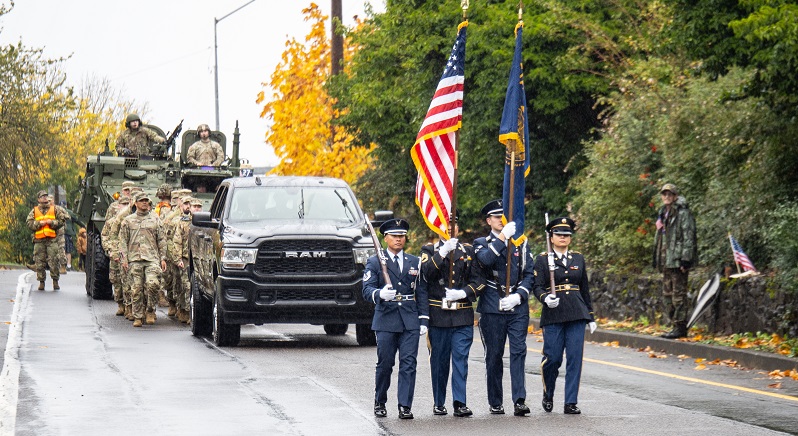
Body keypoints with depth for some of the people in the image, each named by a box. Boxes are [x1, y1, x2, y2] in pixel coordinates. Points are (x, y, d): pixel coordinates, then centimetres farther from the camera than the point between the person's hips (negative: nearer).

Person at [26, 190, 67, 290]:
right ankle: (41, 282, 9)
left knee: (54, 261, -8)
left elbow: (62, 221, 5)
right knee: (39, 262, 1)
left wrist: (52, 222, -8)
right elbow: (29, 223, 4)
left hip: (52, 240, -1)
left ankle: (55, 281, 1)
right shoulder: (34, 211, 12)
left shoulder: (54, 210, 11)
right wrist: (39, 223, -9)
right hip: (39, 240, 1)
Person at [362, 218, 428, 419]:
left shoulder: (415, 263, 15)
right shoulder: (374, 262, 6)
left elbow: (421, 293, 14)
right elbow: (367, 289, -5)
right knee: (384, 364, 1)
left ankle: (405, 406, -4)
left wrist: (424, 320, 6)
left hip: (410, 321, 2)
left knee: (408, 364, -6)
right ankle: (379, 403, 19)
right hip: (385, 320, -2)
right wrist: (380, 294, -28)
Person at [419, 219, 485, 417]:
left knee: (460, 358, -7)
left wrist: (463, 293, -11)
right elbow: (427, 273, -12)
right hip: (438, 315, -1)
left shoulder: (468, 251, 12)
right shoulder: (429, 250, 6)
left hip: (463, 315, 1)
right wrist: (443, 252, -23)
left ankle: (460, 403, -9)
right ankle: (439, 403, 16)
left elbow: (479, 280, 7)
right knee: (439, 360, 6)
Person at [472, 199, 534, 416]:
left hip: (518, 308, 1)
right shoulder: (481, 243, 6)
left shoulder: (520, 244, 14)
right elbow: (485, 260, -17)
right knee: (494, 356, 3)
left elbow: (529, 274, 9)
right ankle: (495, 403, 13)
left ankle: (519, 401, -15)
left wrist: (518, 296, -7)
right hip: (492, 309, -1)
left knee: (519, 351, -10)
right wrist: (502, 237, -22)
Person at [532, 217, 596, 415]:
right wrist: (545, 299, -25)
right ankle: (548, 395, 21)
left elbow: (585, 289, 17)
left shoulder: (578, 258, 14)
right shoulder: (542, 260, 3)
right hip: (553, 315, -3)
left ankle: (570, 403, -1)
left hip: (576, 314, 3)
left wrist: (591, 316, 16)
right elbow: (537, 287, -3)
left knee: (575, 358, -5)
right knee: (553, 358, -5)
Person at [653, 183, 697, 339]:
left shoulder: (683, 213, -8)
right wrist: (657, 260, 20)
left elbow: (688, 237, -14)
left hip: (677, 260, -9)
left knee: (679, 294, -8)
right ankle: (676, 325, 16)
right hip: (666, 261, 9)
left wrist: (685, 260, -19)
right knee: (667, 294, 11)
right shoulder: (663, 213, 19)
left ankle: (680, 327, -7)